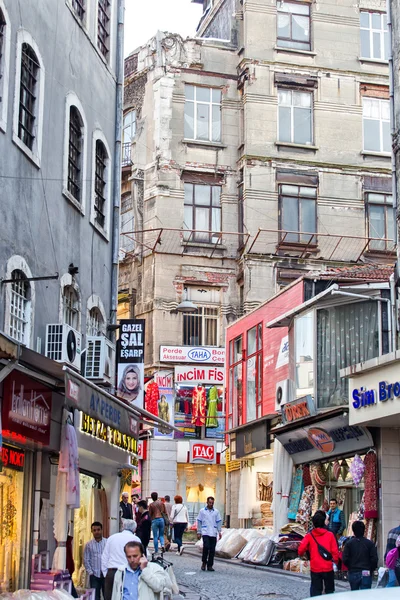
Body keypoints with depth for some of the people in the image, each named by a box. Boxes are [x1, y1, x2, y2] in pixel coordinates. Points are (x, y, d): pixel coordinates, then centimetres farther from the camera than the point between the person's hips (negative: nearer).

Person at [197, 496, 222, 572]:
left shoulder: (216, 512, 11)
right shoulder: (202, 511, 6)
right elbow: (199, 522, 7)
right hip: (205, 533, -2)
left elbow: (219, 522, 13)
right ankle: (204, 562, 2)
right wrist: (199, 532, 2)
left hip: (213, 534, 2)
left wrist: (219, 532, 3)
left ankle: (210, 565, 8)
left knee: (212, 550, 0)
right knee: (206, 547, -18)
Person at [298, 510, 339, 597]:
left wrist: (301, 555, 14)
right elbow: (335, 551, -5)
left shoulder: (309, 536, -4)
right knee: (329, 590, 13)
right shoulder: (330, 535, -5)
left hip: (315, 568, 0)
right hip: (328, 568, 0)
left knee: (315, 590, 8)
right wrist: (336, 561, 13)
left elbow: (301, 550, -9)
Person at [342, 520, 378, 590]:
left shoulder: (349, 543, -2)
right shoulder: (370, 543, -3)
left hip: (353, 573, 1)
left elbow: (345, 559, -4)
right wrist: (371, 570, 11)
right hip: (366, 574, -1)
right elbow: (374, 559, -6)